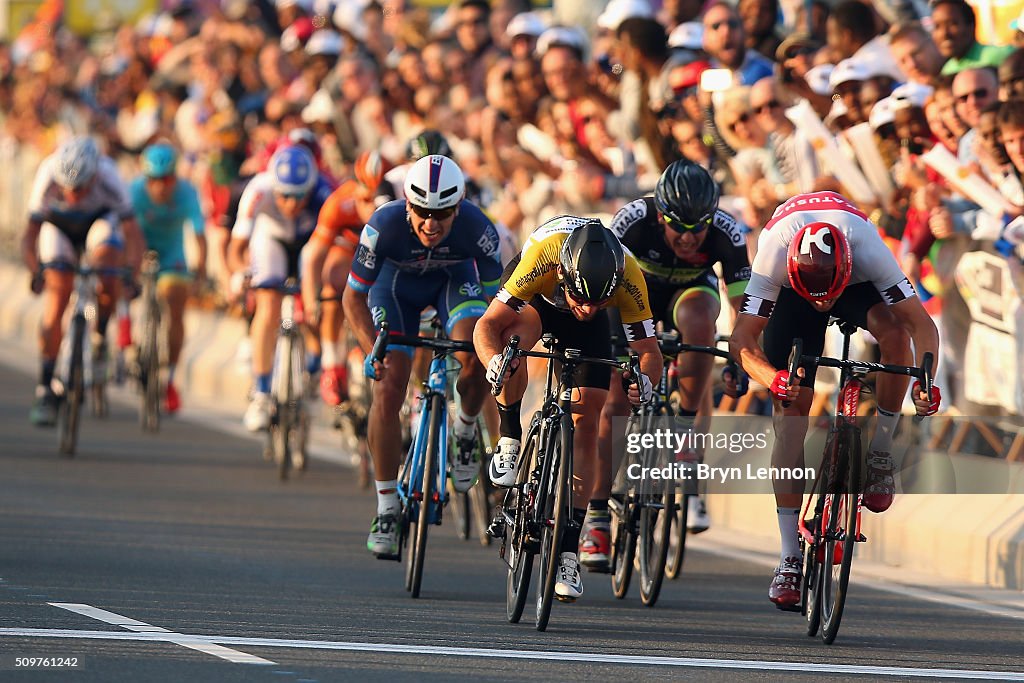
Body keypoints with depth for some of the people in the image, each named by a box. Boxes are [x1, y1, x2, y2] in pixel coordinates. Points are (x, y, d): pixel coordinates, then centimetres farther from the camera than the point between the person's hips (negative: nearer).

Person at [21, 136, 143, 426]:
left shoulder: (107, 177, -36)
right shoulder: (47, 177, -36)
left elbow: (132, 232, -32)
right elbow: (30, 235, -29)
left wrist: (132, 271, -46)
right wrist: (35, 273, -43)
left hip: (100, 220, 0)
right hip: (59, 226, 0)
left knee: (108, 280, -30)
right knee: (54, 308, -13)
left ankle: (100, 337, -4)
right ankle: (45, 389, -8)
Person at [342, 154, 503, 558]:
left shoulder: (477, 228, -35)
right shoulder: (385, 225, -36)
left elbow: (496, 295, -22)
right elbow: (353, 298, -23)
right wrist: (373, 350, -36)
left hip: (455, 277, 0)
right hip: (398, 282, 0)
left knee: (474, 359, -29)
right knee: (389, 388, -13)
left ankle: (466, 431, 5)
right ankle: (387, 509, -3)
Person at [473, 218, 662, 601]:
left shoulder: (629, 278, -37)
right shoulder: (541, 260, -42)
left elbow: (649, 350, -30)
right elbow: (488, 325, -37)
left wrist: (644, 379, -52)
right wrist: (494, 362, -58)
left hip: (587, 332, 1)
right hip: (535, 299, -1)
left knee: (585, 423, -10)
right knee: (517, 335, -37)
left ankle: (568, 549, -5)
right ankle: (509, 442, -14)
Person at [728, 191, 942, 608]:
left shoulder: (868, 248, -39)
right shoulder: (774, 255, -39)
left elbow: (921, 323, -35)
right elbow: (741, 340, -37)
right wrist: (773, 379, -56)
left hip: (858, 286, 0)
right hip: (791, 296, 0)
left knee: (895, 331, -35)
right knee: (790, 414, -12)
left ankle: (879, 455, -15)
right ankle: (790, 559, -8)